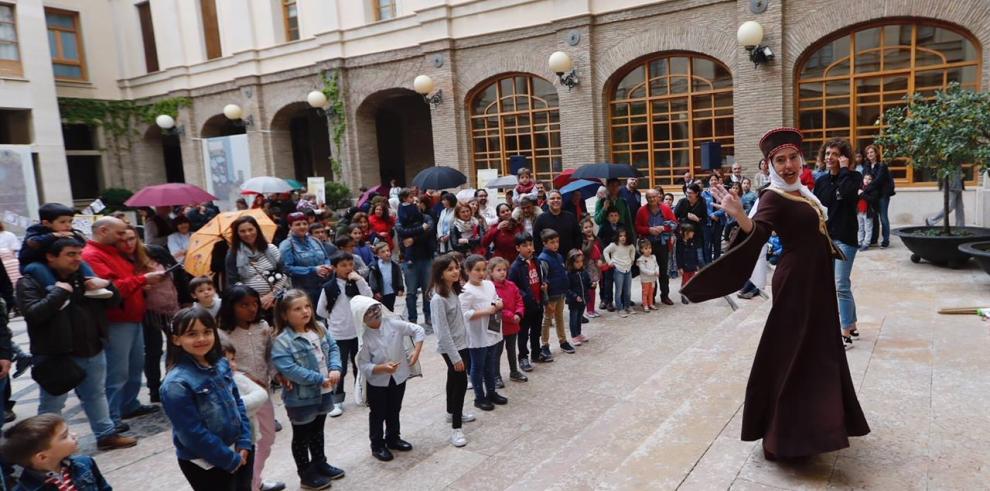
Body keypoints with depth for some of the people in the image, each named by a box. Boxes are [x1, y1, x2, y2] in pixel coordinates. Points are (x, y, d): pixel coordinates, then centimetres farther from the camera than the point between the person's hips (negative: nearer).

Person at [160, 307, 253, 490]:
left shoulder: (221, 364, -2)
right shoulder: (177, 384, -22)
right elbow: (193, 434, -21)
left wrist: (244, 443, -2)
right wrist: (231, 459, -14)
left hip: (237, 452, 6)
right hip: (205, 464, -6)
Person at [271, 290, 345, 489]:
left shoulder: (319, 330, -1)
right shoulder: (282, 341, -22)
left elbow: (333, 348, 1)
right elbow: (288, 369, -29)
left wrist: (335, 369, -18)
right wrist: (319, 379, -28)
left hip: (323, 393, 7)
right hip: (301, 398, -6)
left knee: (318, 431, 25)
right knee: (301, 436, 13)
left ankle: (320, 463, 43)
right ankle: (306, 474, 28)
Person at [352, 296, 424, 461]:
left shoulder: (393, 323, -14)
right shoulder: (364, 337, -20)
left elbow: (418, 331, -5)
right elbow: (363, 366, -19)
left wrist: (416, 351, -16)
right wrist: (382, 368, -33)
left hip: (399, 377, 3)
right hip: (377, 382, -3)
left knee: (394, 411, 22)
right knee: (378, 414, 13)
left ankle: (393, 438, 42)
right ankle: (377, 445, 32)